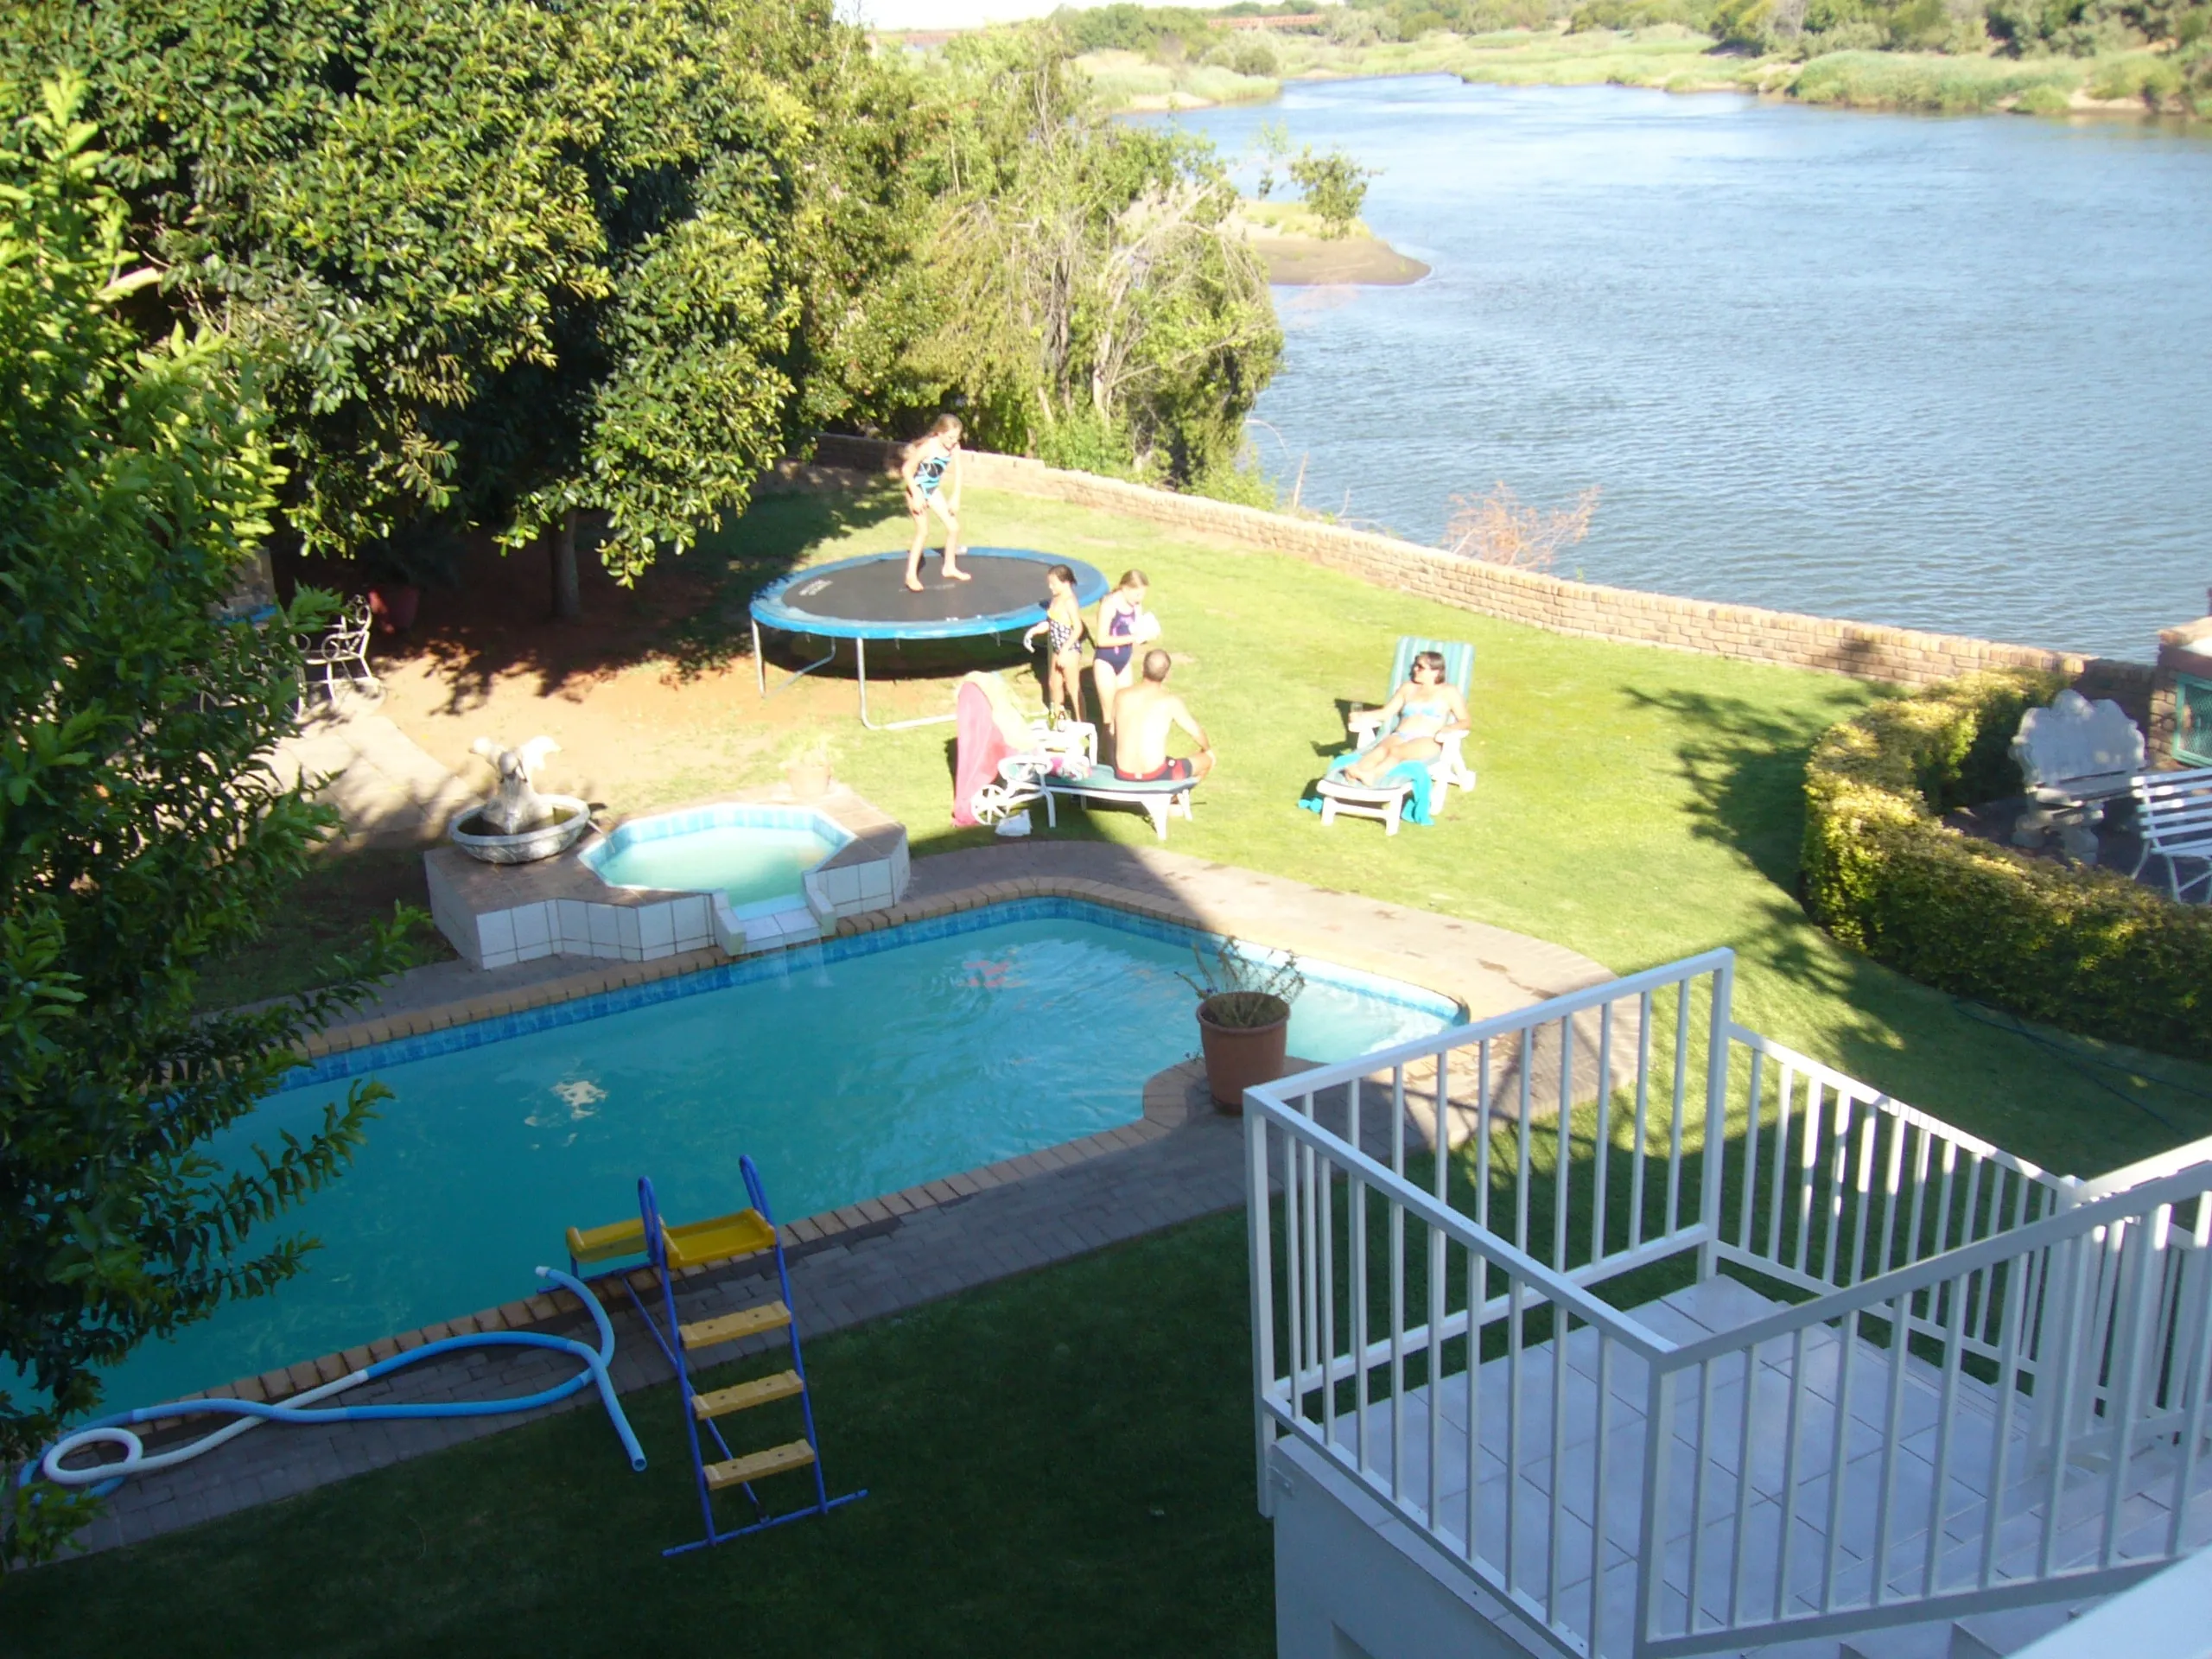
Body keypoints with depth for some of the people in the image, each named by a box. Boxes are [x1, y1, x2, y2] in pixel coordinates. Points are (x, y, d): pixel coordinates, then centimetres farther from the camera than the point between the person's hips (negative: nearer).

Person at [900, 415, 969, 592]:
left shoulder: (954, 447, -13)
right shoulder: (928, 447, -29)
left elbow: (957, 472, -2)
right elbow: (906, 469, -25)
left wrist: (955, 497, -5)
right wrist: (916, 496, -24)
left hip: (933, 489, 6)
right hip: (918, 489, -6)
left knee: (954, 527, 6)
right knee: (923, 532, -12)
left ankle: (949, 568, 25)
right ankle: (911, 575, -1)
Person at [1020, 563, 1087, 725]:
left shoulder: (1069, 602, -21)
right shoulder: (1055, 600, 4)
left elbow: (1078, 629, -24)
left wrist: (1065, 651, -24)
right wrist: (1033, 631, 0)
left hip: (1070, 650, -10)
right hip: (1058, 650, 10)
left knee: (1073, 688, 0)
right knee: (1053, 684, 23)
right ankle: (1057, 717, 44)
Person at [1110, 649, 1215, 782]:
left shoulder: (1121, 696, 0)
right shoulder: (1170, 701, -9)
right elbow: (1196, 732, 2)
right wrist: (1207, 750, 25)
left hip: (1122, 775, 5)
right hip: (1155, 776, -5)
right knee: (1207, 760, 22)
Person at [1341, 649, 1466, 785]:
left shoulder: (1448, 691, 12)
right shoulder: (1408, 688, 25)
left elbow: (1464, 722, 6)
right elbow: (1386, 713, 22)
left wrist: (1447, 729, -16)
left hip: (1427, 741, -4)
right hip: (1400, 736, 4)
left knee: (1396, 751, -39)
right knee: (1381, 749, -35)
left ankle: (1370, 775, -68)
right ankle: (1355, 773, -65)